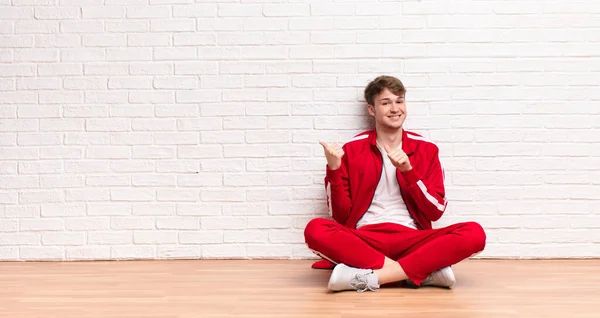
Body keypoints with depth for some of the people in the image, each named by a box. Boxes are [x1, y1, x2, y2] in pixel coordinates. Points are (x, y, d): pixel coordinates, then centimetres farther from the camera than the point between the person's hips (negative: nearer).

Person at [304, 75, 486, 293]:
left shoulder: (425, 149, 9)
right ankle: (425, 271, -30)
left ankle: (368, 277, -29)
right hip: (363, 240, 0)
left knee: (474, 234, -25)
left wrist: (408, 170, -10)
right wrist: (334, 169, -11)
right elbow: (341, 216, 3)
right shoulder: (351, 150, 6)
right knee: (316, 230, -32)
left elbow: (436, 211, 2)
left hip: (411, 240, 1)